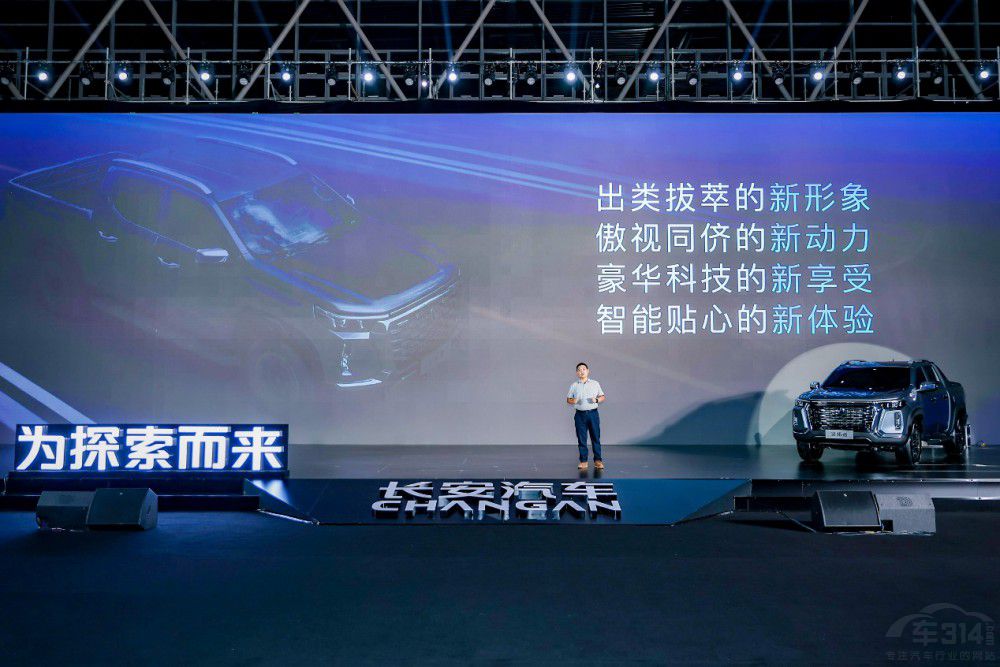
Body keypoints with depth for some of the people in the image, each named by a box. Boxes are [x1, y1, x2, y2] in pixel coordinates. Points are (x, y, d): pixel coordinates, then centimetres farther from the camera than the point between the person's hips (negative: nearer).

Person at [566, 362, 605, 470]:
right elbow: (568, 400, 10)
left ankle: (597, 460, 4)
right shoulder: (574, 386, 9)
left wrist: (596, 400, -9)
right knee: (581, 439, 1)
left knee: (596, 437, -1)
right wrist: (573, 401, -11)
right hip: (580, 414, 0)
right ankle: (583, 461, 7)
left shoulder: (595, 383, 9)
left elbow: (602, 397, 11)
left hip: (593, 413, 0)